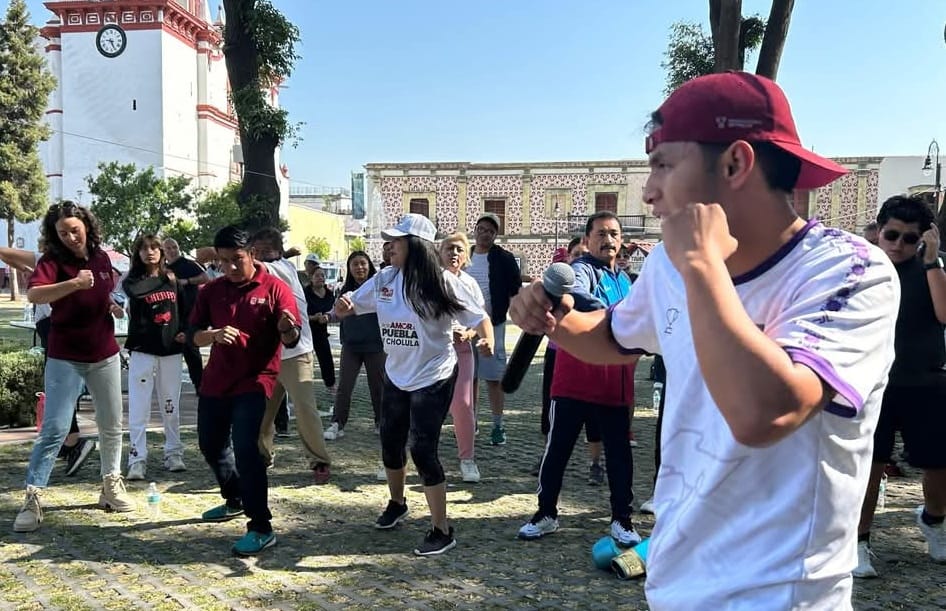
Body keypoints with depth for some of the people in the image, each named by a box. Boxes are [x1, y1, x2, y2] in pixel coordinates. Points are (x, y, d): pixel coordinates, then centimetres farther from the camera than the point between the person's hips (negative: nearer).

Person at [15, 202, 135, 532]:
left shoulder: (102, 258, 2)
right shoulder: (52, 261, -12)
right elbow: (33, 294, -33)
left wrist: (115, 307, -1)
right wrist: (73, 283, -48)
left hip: (105, 355, 5)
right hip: (65, 359, -4)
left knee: (112, 427, 11)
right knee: (54, 430, -6)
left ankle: (111, 486, 25)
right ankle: (32, 499, 2)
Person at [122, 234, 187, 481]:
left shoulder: (172, 279, 9)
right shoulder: (133, 279, 0)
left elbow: (183, 308, 18)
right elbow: (134, 291, -23)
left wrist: (184, 331, 1)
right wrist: (161, 279, -10)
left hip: (171, 350, 3)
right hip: (142, 350, -3)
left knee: (171, 406, 10)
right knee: (138, 408, -4)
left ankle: (173, 453, 20)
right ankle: (137, 459, 0)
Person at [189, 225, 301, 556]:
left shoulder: (274, 288, -9)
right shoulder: (211, 291, 5)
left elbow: (291, 339, -14)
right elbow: (193, 333, 1)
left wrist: (288, 330, -38)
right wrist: (214, 334, -21)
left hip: (254, 381, -6)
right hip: (215, 381, 6)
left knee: (246, 449, -16)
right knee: (211, 444, 19)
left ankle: (261, 528, -7)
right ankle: (235, 500, 43)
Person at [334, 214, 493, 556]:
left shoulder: (441, 283, -16)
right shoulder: (384, 279, -1)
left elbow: (478, 318, -13)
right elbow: (349, 307, 9)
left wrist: (487, 343, -34)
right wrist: (342, 306, -15)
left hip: (434, 379, -6)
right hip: (395, 377, 6)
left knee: (422, 451, -9)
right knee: (390, 445, 19)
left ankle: (442, 531, 6)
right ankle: (396, 504, 46)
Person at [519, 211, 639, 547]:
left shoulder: (624, 279, 14)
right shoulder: (581, 269, -9)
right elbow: (575, 296, -36)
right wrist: (610, 312, -53)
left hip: (615, 384, 6)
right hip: (575, 380, -6)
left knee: (619, 451, 10)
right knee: (558, 448, 4)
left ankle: (621, 519, 24)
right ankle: (546, 513, 20)